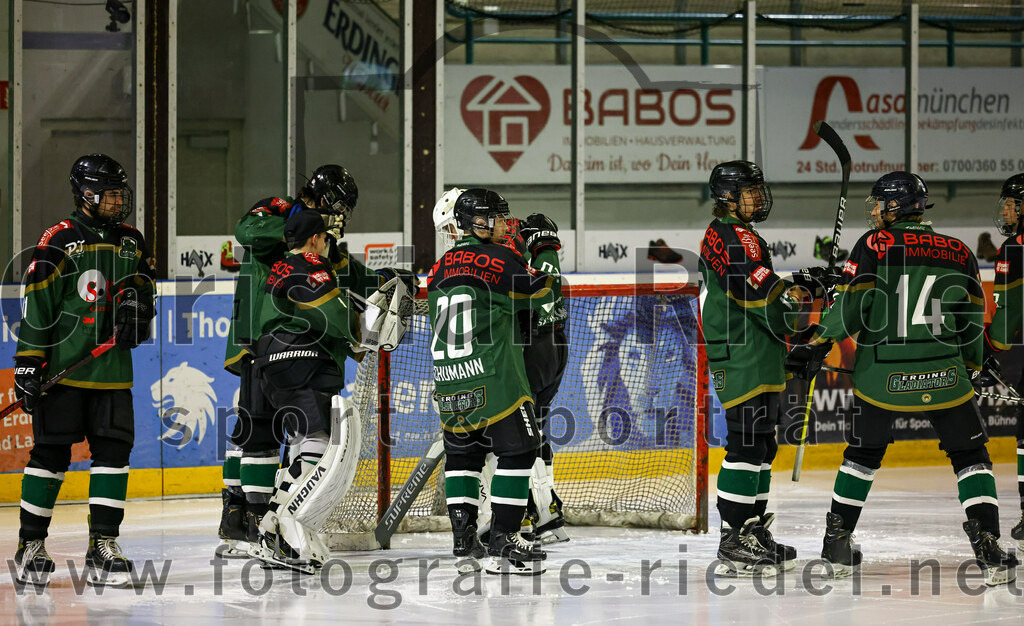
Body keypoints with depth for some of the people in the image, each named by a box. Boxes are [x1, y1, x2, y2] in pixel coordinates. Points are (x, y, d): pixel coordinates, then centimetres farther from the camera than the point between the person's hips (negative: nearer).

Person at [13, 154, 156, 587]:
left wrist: (135, 299, 0)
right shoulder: (59, 242, -7)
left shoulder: (130, 241, 12)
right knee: (51, 452, -1)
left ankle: (103, 546, 6)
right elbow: (35, 305, -8)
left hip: (111, 372, 5)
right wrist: (28, 363, -12)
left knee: (114, 450, 1)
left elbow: (143, 282, 25)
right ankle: (31, 545, 9)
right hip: (63, 368, -5)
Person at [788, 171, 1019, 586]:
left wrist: (818, 344, -2)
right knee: (970, 456, 10)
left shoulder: (874, 244, -2)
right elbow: (972, 321, 12)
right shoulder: (959, 253, 7)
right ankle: (987, 546, -5)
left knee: (863, 453, 19)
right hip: (943, 376, 0)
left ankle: (838, 541, 22)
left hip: (881, 376, 0)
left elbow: (851, 306, -10)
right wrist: (971, 366, 25)